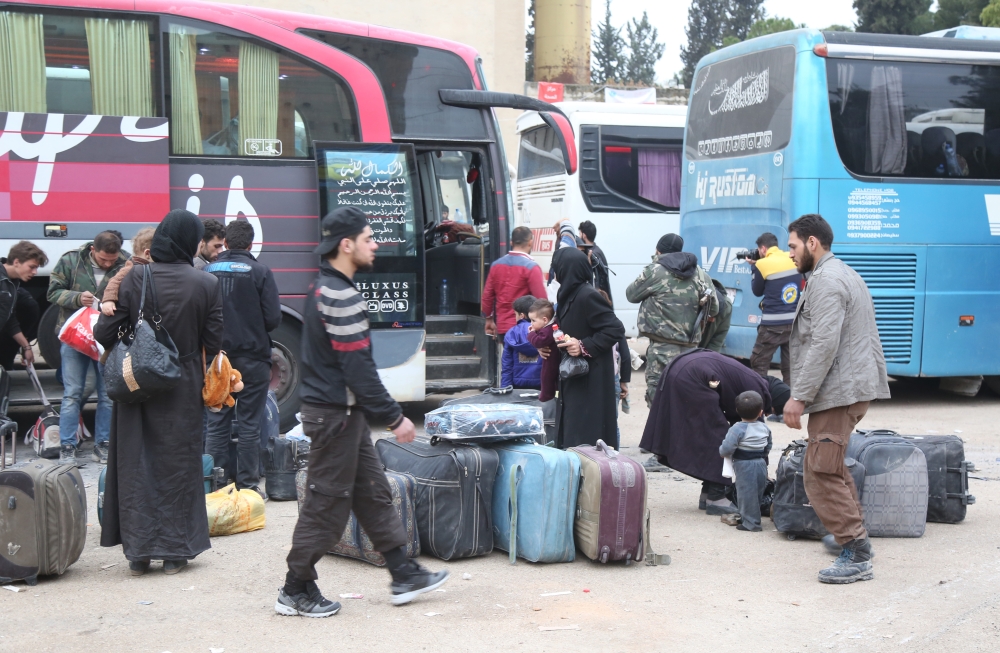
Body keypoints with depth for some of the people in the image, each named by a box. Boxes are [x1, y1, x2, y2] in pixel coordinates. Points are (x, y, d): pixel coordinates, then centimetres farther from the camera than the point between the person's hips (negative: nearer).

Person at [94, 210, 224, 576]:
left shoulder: (133, 279, -8)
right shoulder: (206, 285, -9)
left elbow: (104, 334, -8)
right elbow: (214, 343, -6)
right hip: (184, 392, 0)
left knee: (135, 466, 9)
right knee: (179, 465, 10)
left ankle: (138, 552, 12)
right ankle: (176, 550, 14)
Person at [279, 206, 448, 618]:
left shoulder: (325, 288, 13)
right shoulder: (341, 296, -20)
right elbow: (358, 368, -23)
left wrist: (382, 413, 21)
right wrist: (394, 417, -18)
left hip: (341, 411, 11)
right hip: (335, 413, -11)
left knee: (373, 493, 13)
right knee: (327, 502, -1)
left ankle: (404, 575, 20)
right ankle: (296, 591, 8)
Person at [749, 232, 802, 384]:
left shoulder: (762, 264, -10)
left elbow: (757, 291, 3)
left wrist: (754, 266, 12)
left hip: (773, 325, -5)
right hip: (795, 322, 5)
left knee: (758, 363, 6)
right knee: (790, 366, 9)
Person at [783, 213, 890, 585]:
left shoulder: (825, 282, -14)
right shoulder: (845, 274, 22)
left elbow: (824, 345, -22)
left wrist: (799, 397, -20)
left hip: (839, 391, -11)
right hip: (855, 386, 11)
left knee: (822, 473, -13)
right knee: (830, 467, 23)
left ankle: (857, 556, -14)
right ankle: (849, 531, 31)